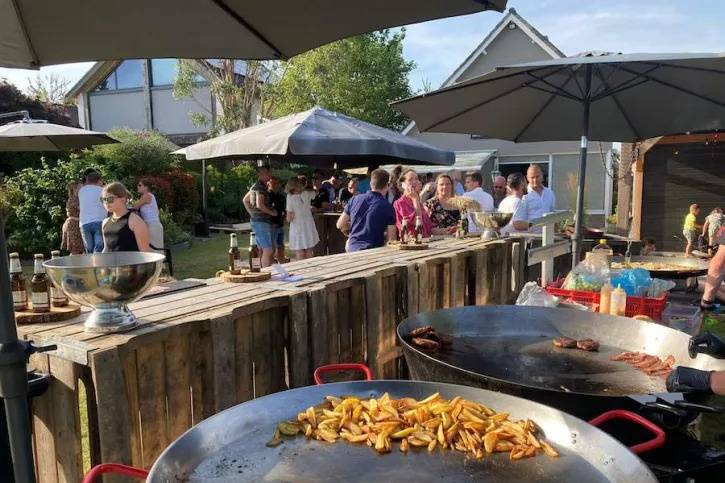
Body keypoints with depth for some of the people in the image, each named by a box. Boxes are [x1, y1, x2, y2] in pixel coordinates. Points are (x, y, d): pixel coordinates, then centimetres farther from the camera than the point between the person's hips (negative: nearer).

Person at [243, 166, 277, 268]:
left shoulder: (255, 186, 16)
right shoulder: (261, 187, -15)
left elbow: (245, 200, 26)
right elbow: (259, 205, -25)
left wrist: (252, 213, 21)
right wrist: (272, 212, -12)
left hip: (255, 220, 10)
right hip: (261, 222, -10)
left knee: (262, 250, 14)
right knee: (268, 251, -9)